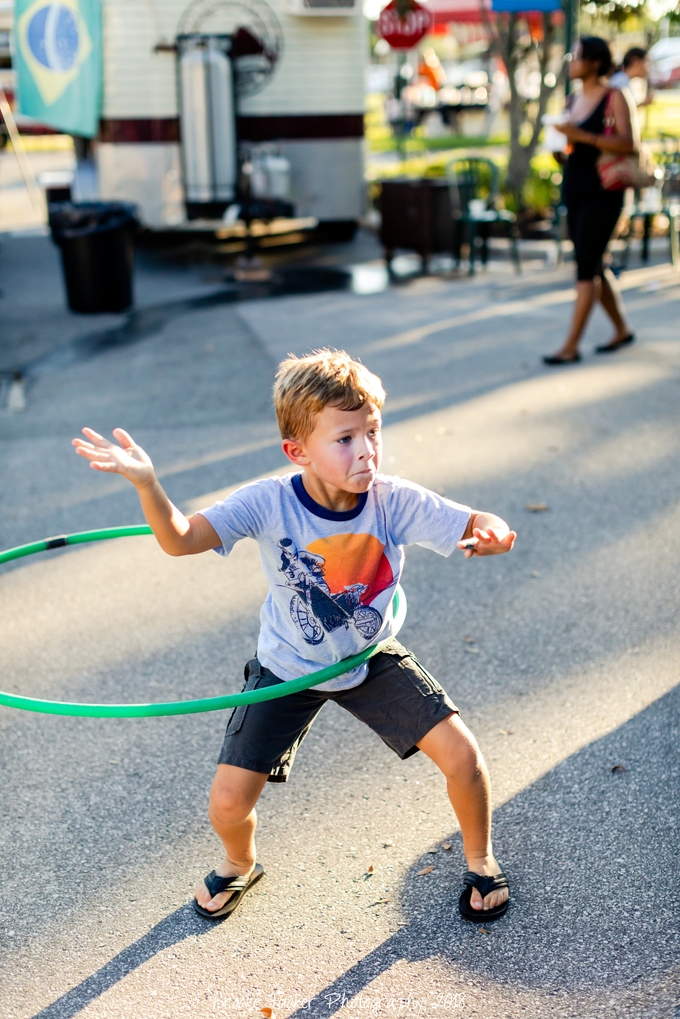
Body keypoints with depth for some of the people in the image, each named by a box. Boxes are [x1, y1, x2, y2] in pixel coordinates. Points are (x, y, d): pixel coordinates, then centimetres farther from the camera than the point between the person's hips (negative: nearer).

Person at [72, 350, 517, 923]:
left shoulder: (396, 501, -23)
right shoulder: (270, 504, -27)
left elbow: (482, 526, -24)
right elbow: (181, 540, -35)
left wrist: (491, 534, -49)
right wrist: (147, 484, -53)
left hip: (373, 659, 1)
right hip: (287, 668, -1)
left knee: (461, 754, -11)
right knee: (229, 802, -5)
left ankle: (479, 857, 24)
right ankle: (240, 864, 36)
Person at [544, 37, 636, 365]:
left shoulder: (614, 97, -7)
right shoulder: (575, 100, 14)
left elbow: (627, 143, -17)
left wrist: (583, 136, -25)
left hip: (602, 192, -8)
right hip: (575, 190, 8)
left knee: (586, 266, -11)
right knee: (594, 266, 12)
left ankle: (571, 346, -11)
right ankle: (622, 329, 26)